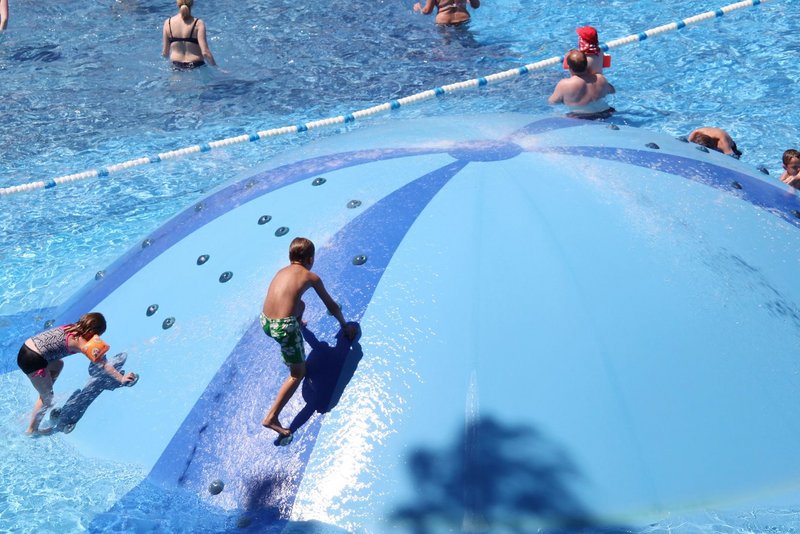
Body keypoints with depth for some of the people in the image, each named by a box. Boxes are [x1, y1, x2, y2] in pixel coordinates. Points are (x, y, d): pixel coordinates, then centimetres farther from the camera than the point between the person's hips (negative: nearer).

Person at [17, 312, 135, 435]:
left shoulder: (72, 328, 10)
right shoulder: (80, 341, -11)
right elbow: (102, 363, -9)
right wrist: (121, 379, -4)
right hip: (33, 361, -9)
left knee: (58, 365, 33)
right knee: (47, 397, 10)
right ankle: (32, 429, 25)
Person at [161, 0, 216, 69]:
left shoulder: (168, 23, 1)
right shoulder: (198, 24, -10)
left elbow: (165, 53, 5)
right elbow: (205, 53, -16)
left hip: (176, 66, 4)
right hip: (195, 66, -3)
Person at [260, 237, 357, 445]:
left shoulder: (282, 271, 19)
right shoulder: (311, 277, 6)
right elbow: (332, 306, 15)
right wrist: (345, 325, 33)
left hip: (265, 322, 6)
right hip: (283, 326, -6)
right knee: (298, 373, 9)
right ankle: (271, 417, 1)